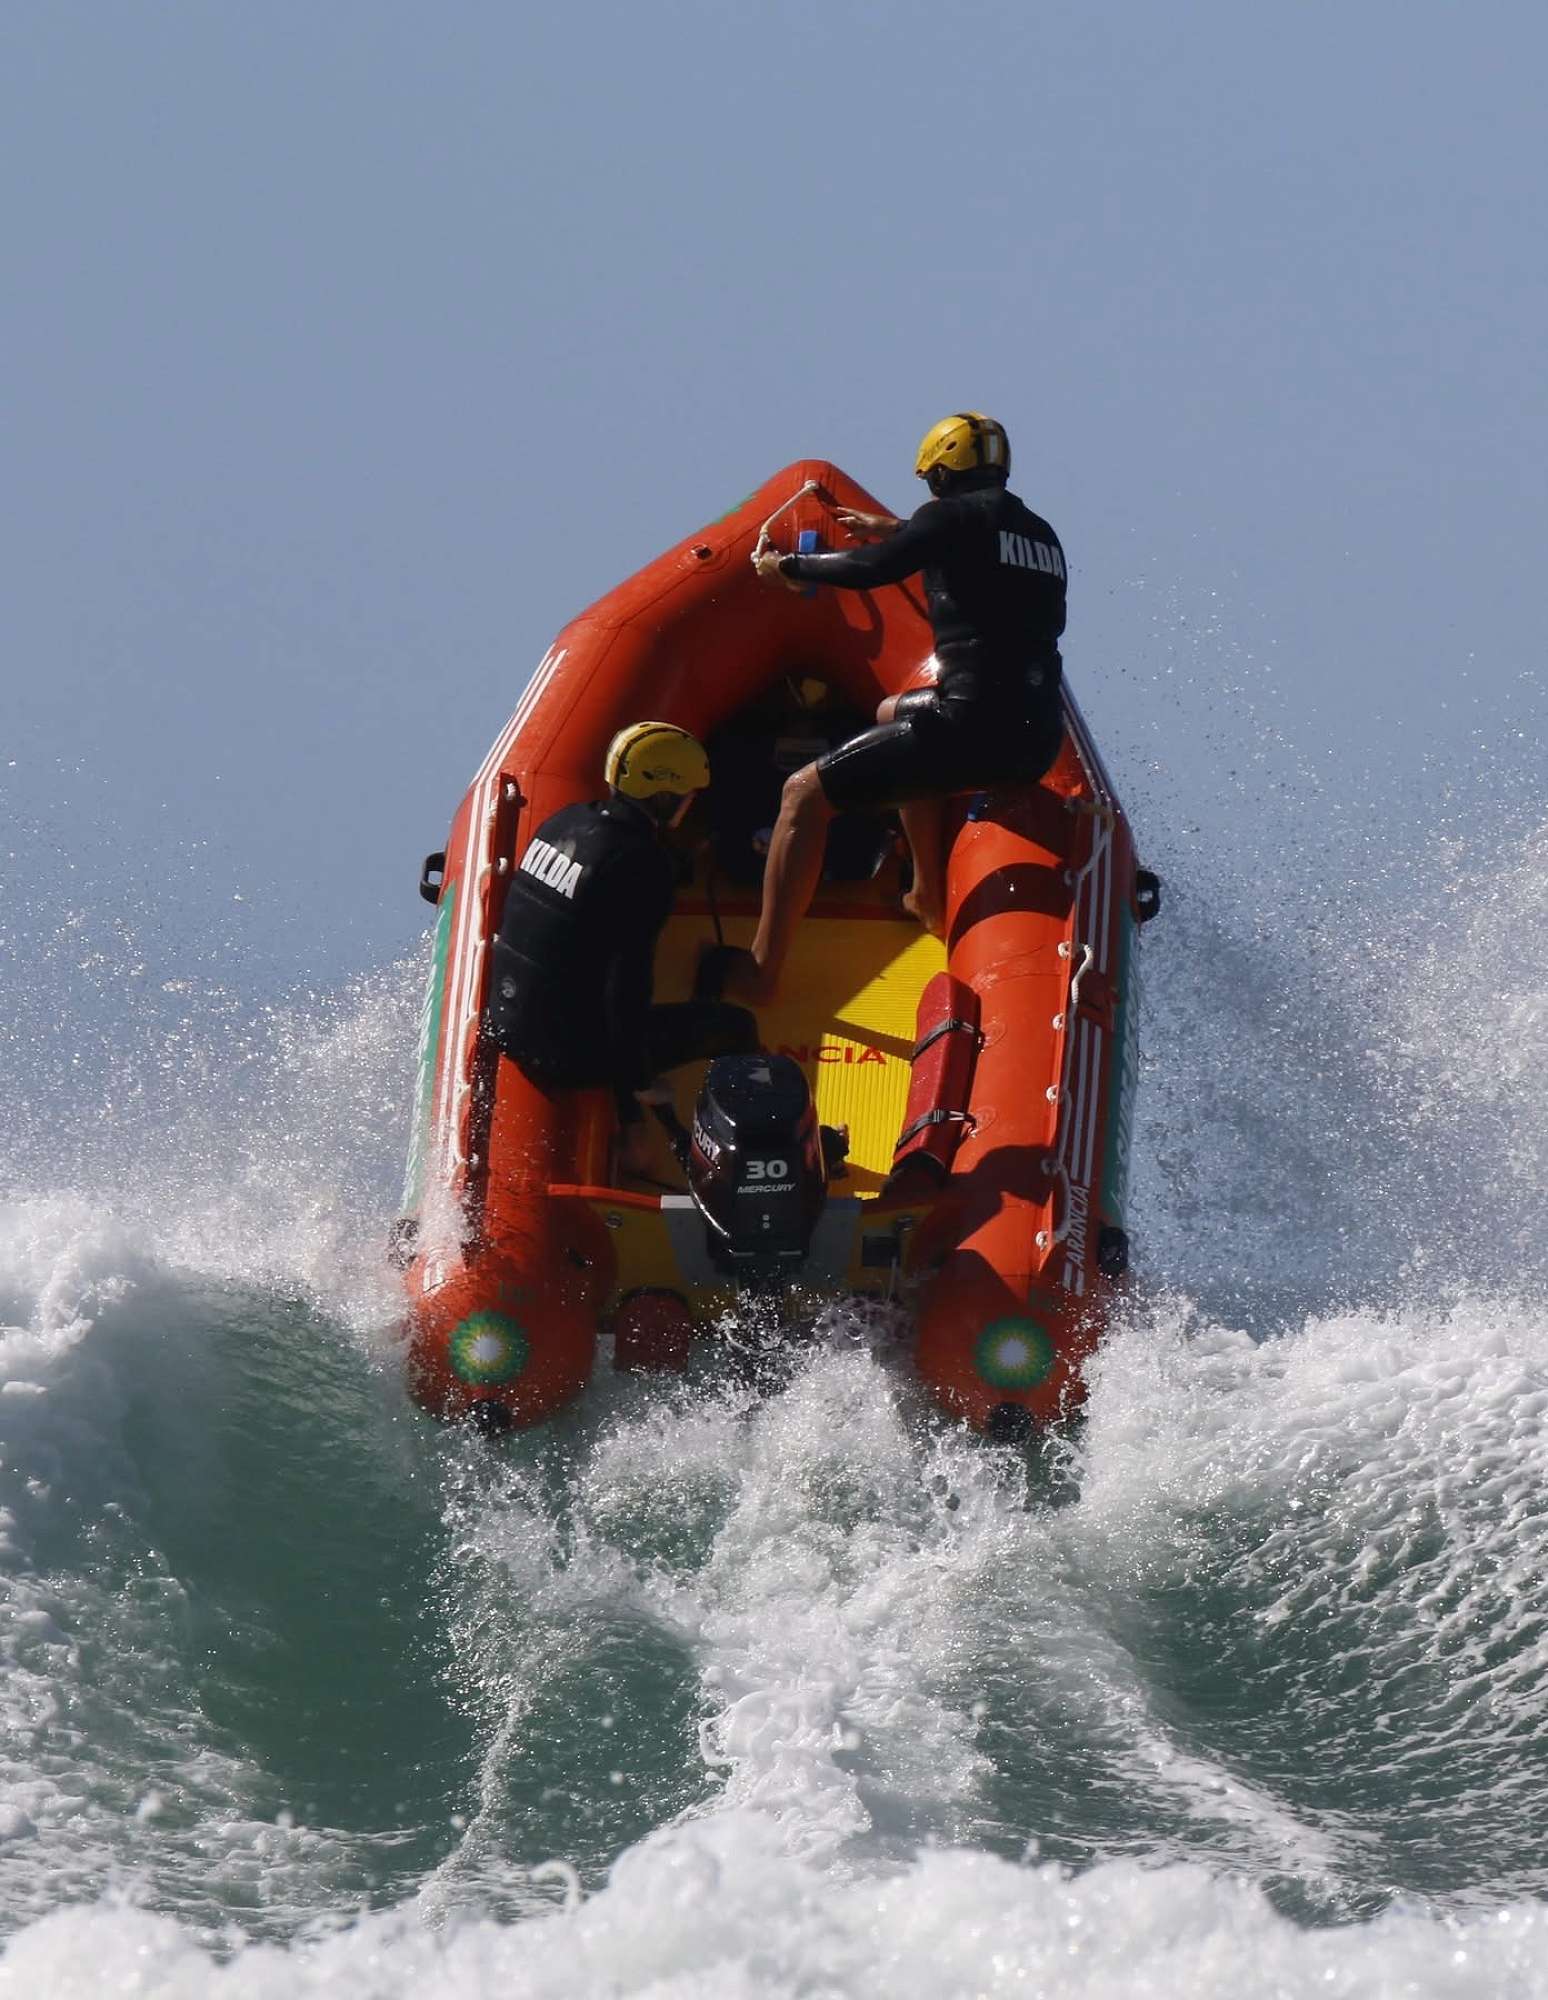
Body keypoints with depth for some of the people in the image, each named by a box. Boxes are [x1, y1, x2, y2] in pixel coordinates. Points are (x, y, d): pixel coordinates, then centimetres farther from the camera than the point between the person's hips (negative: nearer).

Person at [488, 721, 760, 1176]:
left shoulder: (567, 822, 4)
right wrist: (639, 1079, -14)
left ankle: (631, 1147, 45)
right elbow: (628, 977, -22)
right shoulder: (642, 863, -20)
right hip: (571, 1052, -8)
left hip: (511, 1025, 8)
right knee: (734, 1027, 5)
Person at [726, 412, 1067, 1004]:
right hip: (1038, 738, 8)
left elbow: (871, 569, -11)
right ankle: (929, 897, 37)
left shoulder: (954, 516, -4)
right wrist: (894, 531, 49)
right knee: (894, 713, 37)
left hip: (977, 727, -8)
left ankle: (760, 969, -4)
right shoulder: (1041, 534, 20)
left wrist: (789, 567, 5)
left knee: (804, 794, 0)